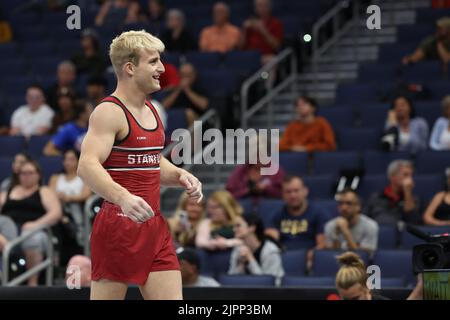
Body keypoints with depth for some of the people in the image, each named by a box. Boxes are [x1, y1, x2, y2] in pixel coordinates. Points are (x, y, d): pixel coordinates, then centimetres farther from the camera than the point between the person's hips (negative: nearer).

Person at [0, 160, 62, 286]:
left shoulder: (44, 192, 19)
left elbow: (56, 213, 3)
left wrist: (37, 224, -14)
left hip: (31, 229, -3)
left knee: (33, 238, -40)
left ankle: (33, 283, -37)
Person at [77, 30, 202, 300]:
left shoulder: (150, 110, 16)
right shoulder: (109, 112, -12)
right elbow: (87, 166, -25)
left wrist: (179, 176, 9)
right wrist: (123, 198, -40)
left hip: (155, 227, 8)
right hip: (118, 226, -8)